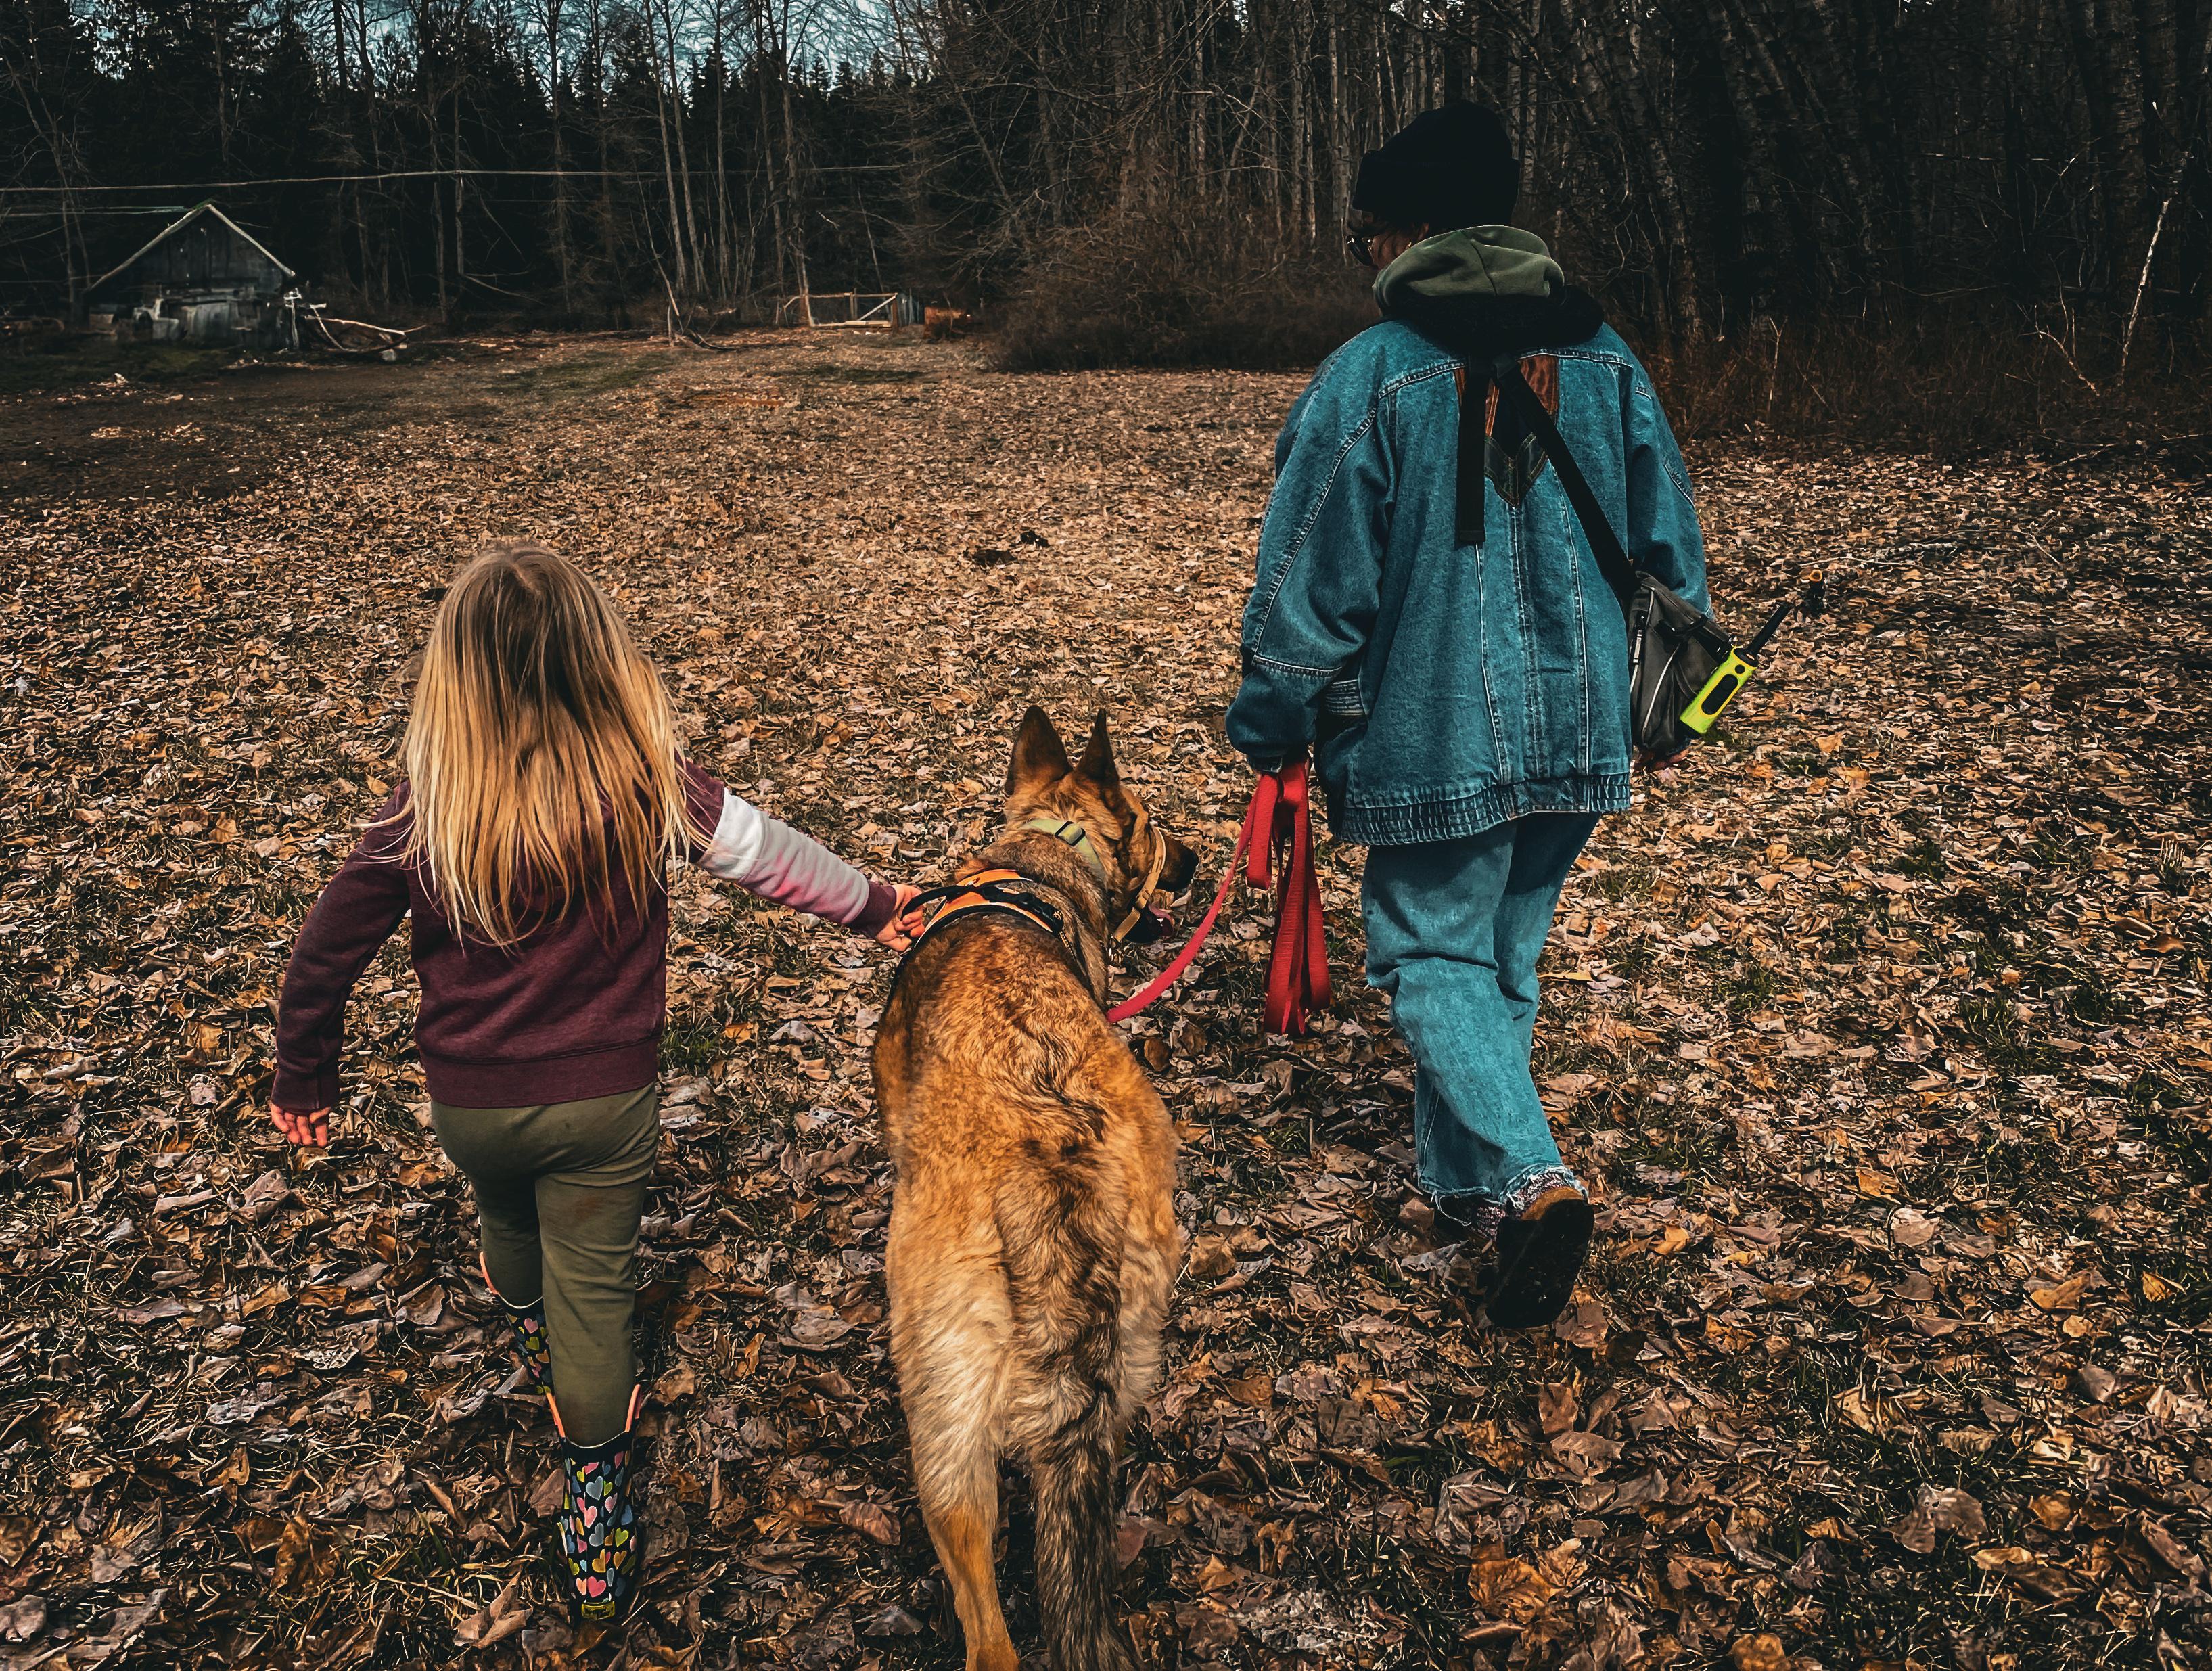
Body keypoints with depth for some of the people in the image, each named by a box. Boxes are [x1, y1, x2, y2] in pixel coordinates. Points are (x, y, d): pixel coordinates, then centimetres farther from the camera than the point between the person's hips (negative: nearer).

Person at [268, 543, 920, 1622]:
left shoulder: (422, 815, -17)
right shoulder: (644, 790, -18)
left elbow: (326, 954, -7)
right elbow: (768, 856, -3)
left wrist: (304, 1080, 11)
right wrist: (872, 906, 15)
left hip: (467, 1103, 2)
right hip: (604, 1101, -2)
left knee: (507, 1219, 32)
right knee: (594, 1290, 13)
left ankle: (541, 1361, 61)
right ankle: (594, 1518, 21)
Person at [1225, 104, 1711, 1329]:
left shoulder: (1370, 377, -12)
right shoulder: (1606, 361, 5)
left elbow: (1311, 585, -10)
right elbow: (1671, 549, 10)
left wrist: (1271, 729, 2)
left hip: (1434, 736, -5)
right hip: (1582, 733, 6)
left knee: (1436, 958, 7)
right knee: (1506, 956, 18)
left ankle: (1528, 1178, -11)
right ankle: (1464, 1183, 31)